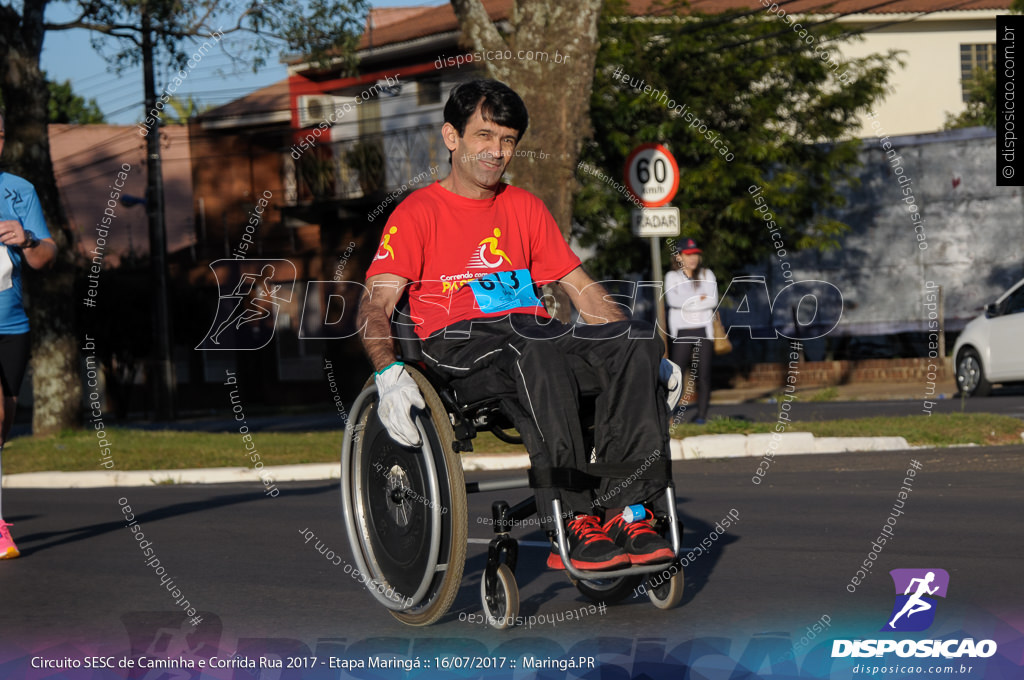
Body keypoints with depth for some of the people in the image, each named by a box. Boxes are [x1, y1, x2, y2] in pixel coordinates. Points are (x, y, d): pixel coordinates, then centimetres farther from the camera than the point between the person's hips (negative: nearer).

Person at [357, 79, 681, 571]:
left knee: (634, 344, -25)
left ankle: (627, 512, -33)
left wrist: (649, 355, 9)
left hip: (532, 326, 5)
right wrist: (389, 375, -26)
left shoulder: (524, 207, 23)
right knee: (536, 355, -40)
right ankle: (573, 527, -43)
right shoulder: (417, 213, 6)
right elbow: (375, 304, -6)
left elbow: (581, 288, 22)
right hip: (457, 342, -5)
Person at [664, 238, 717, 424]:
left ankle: (702, 414, 4)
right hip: (681, 332, -2)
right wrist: (699, 298, -8)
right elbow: (673, 300, -12)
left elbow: (713, 300, -3)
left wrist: (687, 301, -7)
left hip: (704, 331, 2)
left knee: (703, 374, -1)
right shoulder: (672, 277, 7)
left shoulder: (707, 275, 12)